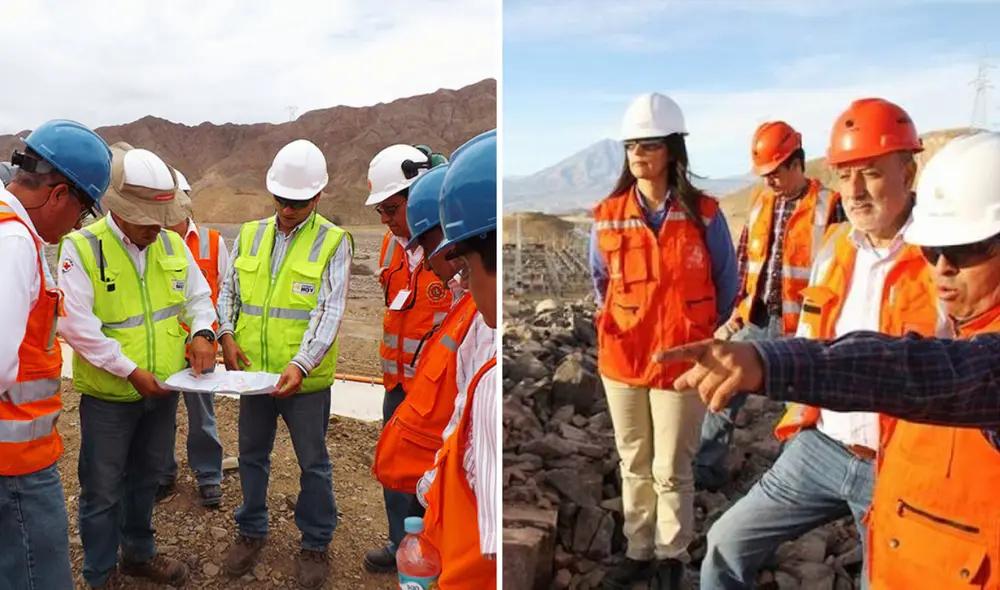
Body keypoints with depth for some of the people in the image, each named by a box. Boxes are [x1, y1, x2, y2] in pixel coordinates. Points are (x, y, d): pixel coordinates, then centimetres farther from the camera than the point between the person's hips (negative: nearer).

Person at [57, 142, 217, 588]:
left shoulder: (172, 244, 1)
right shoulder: (82, 248, -16)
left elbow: (198, 295, 11)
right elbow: (77, 325, -20)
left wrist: (201, 333, -9)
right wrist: (131, 371, -21)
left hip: (163, 389, 5)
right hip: (108, 395, -5)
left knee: (145, 478, 22)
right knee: (103, 490, 9)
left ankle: (139, 553, 42)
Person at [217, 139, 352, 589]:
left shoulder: (334, 242, -9)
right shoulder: (249, 235, 5)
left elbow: (330, 311, -15)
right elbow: (228, 290, 12)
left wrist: (301, 365, -26)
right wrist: (227, 335, -5)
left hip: (306, 377, -4)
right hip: (253, 370, 4)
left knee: (313, 463, 10)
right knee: (252, 454, 19)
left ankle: (316, 543, 29)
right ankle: (251, 529, 40)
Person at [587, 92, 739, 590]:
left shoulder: (704, 214, -7)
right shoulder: (607, 217, -1)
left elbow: (726, 285, 5)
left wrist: (699, 337, 9)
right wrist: (618, 328, 9)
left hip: (681, 360, -2)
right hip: (621, 359, 3)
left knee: (672, 470, 8)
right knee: (634, 465, 16)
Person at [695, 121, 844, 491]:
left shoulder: (829, 207, -9)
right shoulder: (760, 201, 8)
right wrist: (737, 310, 9)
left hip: (799, 329, -5)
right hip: (754, 322, 5)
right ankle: (707, 468, 21)